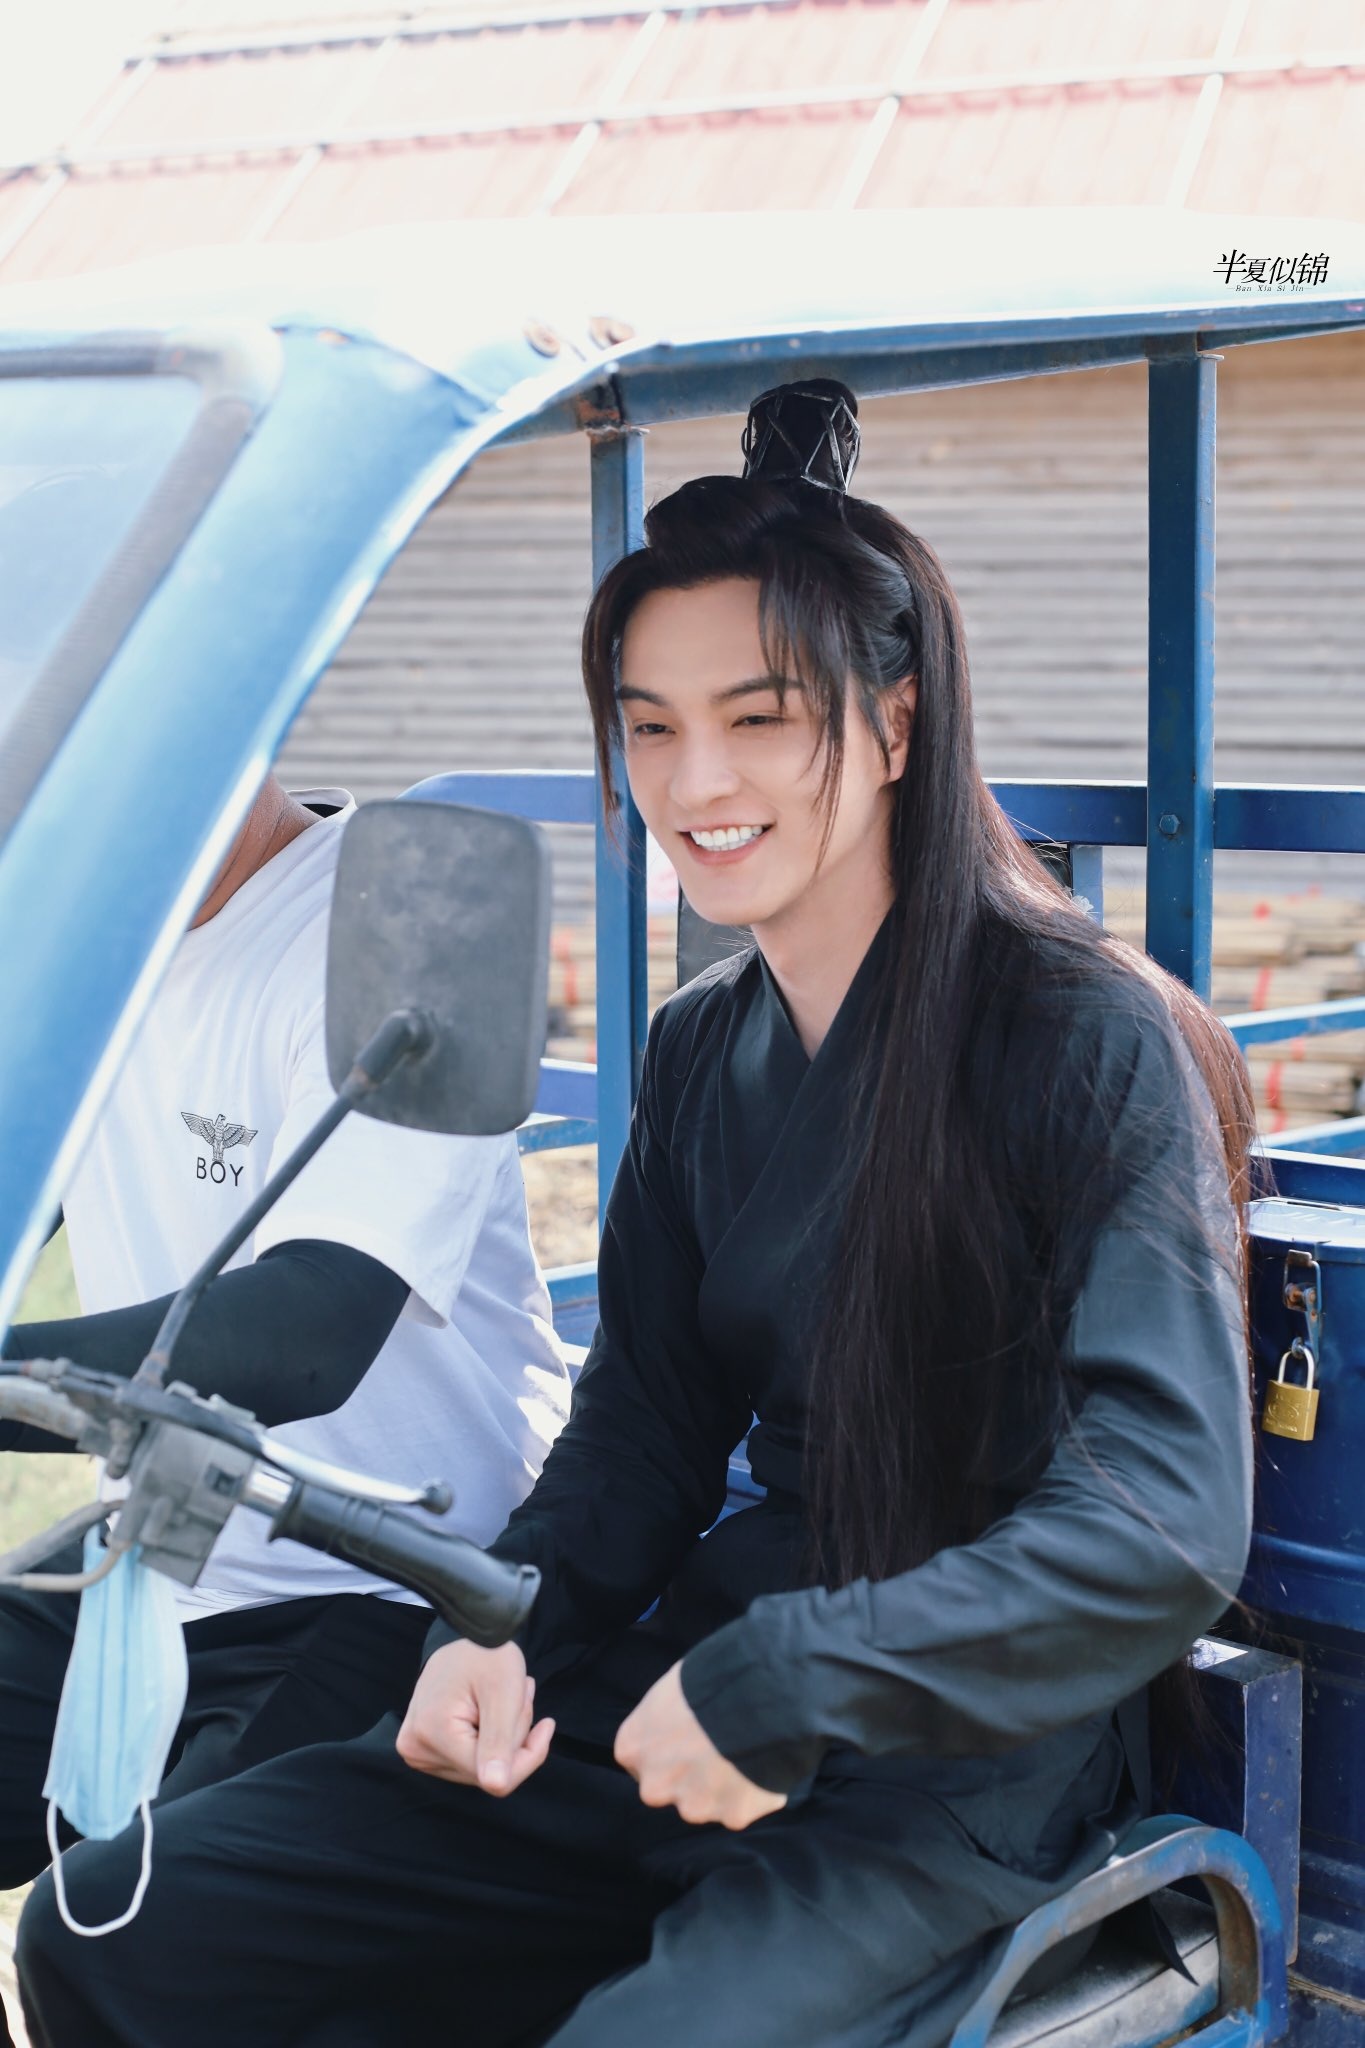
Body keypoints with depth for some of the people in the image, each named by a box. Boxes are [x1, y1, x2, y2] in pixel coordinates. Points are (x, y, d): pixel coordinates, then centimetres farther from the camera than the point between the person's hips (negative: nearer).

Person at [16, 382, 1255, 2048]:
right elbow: (646, 1417, 13)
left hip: (961, 1770, -6)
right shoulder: (701, 1049, 9)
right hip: (685, 1700, 6)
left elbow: (1164, 1527, -19)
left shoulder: (1095, 1043, -13)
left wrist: (780, 1685, -24)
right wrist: (504, 1631, -6)